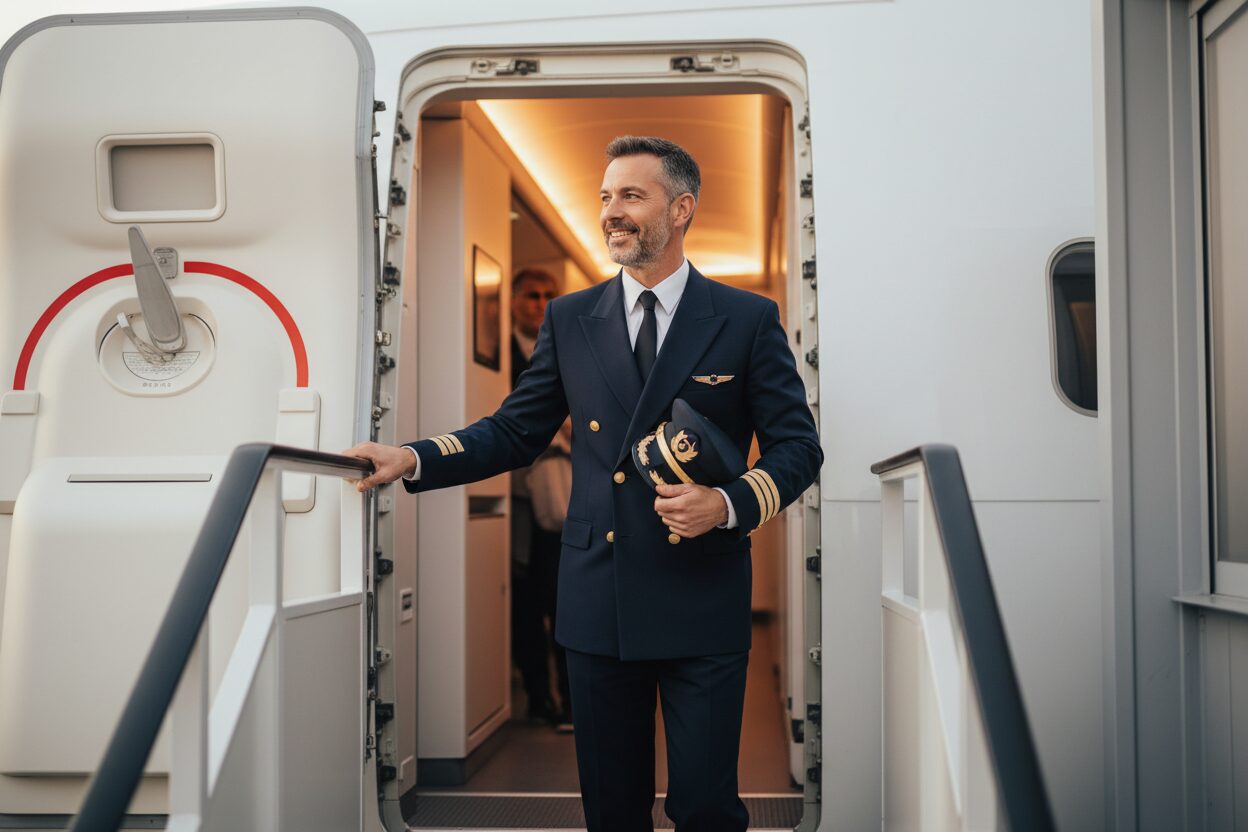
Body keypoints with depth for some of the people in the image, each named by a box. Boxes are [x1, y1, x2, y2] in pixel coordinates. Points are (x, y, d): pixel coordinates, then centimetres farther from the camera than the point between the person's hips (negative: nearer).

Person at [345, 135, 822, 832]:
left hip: (703, 609, -2)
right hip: (598, 605, 3)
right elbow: (515, 432, 9)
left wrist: (727, 504, -17)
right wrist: (410, 459, -4)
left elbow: (799, 446, 0)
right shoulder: (570, 319, 8)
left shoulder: (749, 320, 0)